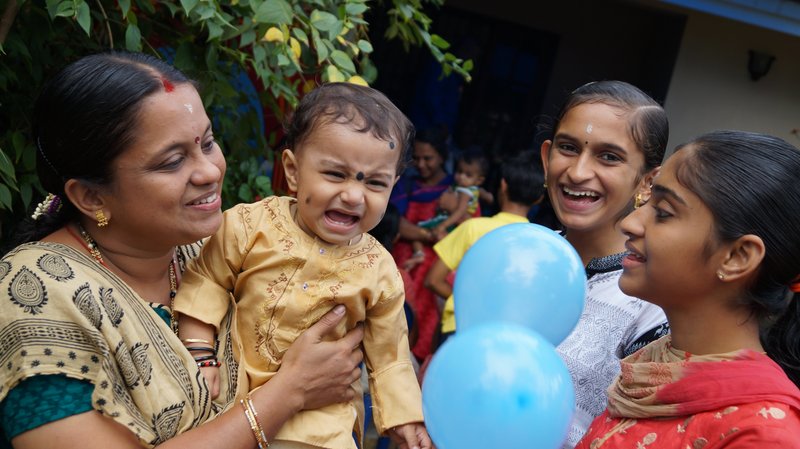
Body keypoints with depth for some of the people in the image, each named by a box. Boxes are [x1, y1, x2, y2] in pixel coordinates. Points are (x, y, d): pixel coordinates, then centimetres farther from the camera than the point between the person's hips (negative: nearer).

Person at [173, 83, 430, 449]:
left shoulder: (379, 272, -9)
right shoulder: (249, 227, -14)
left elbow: (387, 354, 1)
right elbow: (207, 279, -1)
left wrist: (405, 418, 2)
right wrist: (200, 356, -7)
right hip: (234, 390, 0)